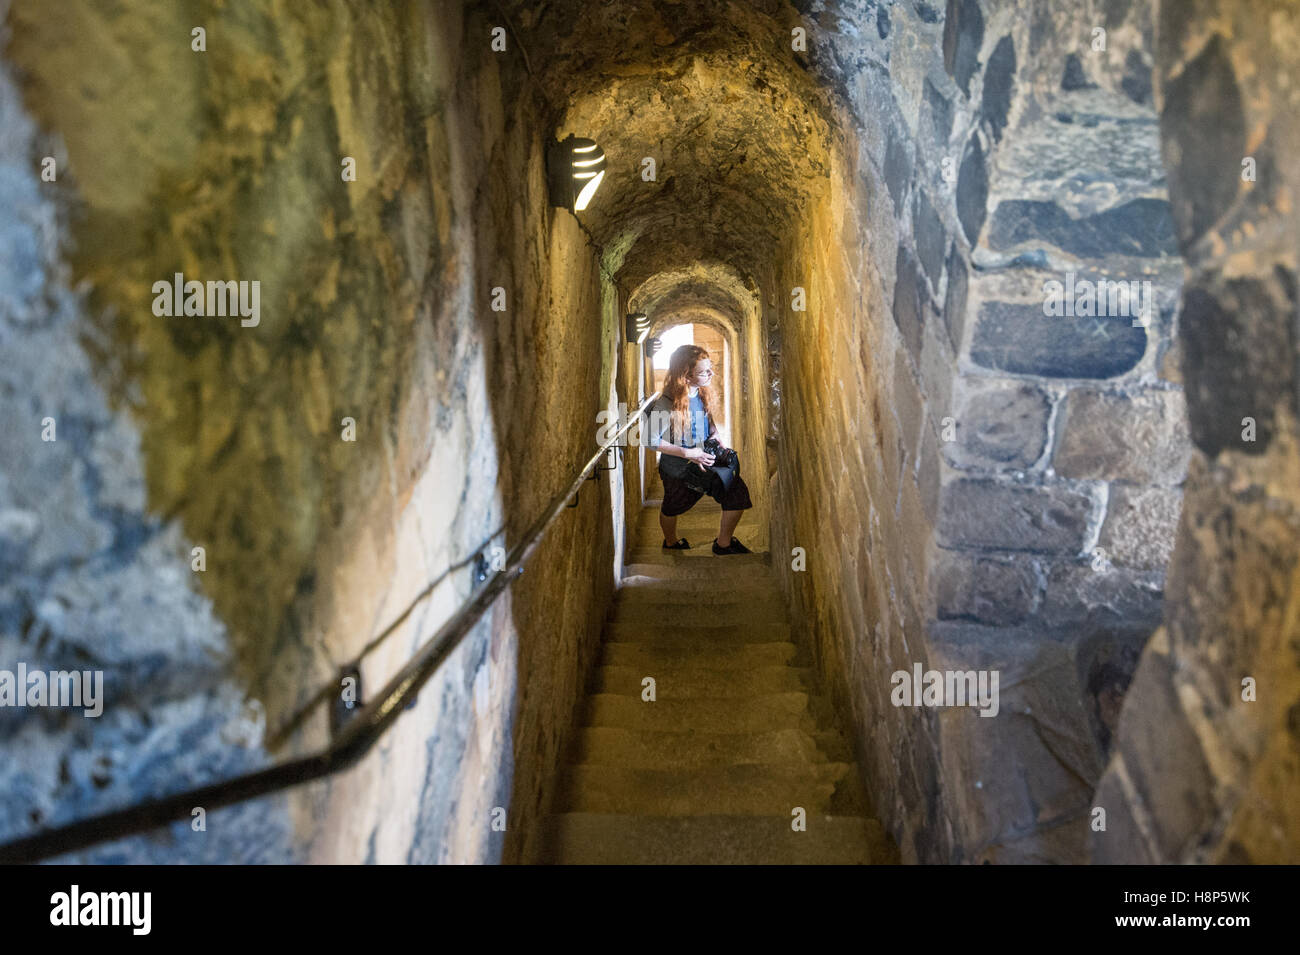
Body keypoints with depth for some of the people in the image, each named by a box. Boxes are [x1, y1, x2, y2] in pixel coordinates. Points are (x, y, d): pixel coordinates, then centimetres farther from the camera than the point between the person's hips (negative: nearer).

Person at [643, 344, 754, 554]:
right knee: (673, 506, 17)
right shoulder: (667, 404, -27)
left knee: (737, 491, -6)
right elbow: (652, 440, -26)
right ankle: (671, 542, 50)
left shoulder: (703, 393, -5)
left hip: (705, 457, 5)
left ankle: (723, 543, 14)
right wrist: (688, 453, -26)